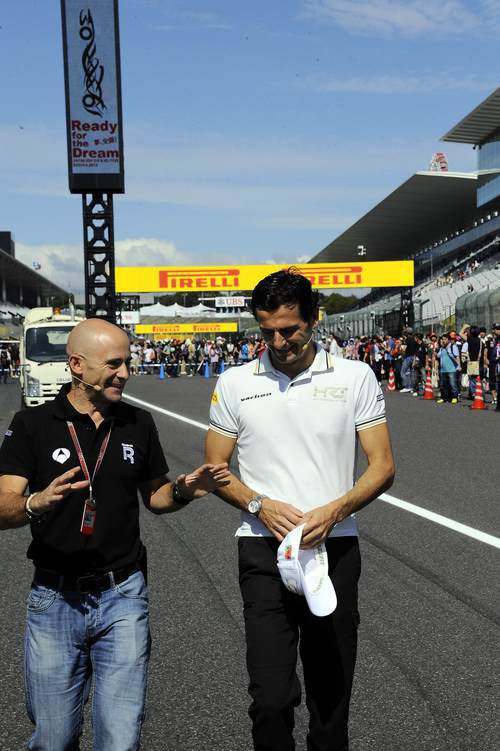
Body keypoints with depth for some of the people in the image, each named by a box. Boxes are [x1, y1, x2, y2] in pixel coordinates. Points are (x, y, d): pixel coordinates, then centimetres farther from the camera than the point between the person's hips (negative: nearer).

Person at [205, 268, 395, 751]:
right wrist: (261, 505, -10)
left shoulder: (355, 377, 2)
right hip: (263, 549, 0)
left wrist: (335, 510, -16)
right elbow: (214, 469, 8)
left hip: (335, 547, 1)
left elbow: (382, 466, 2)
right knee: (270, 697, -7)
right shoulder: (235, 383, 4)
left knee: (331, 692, 11)